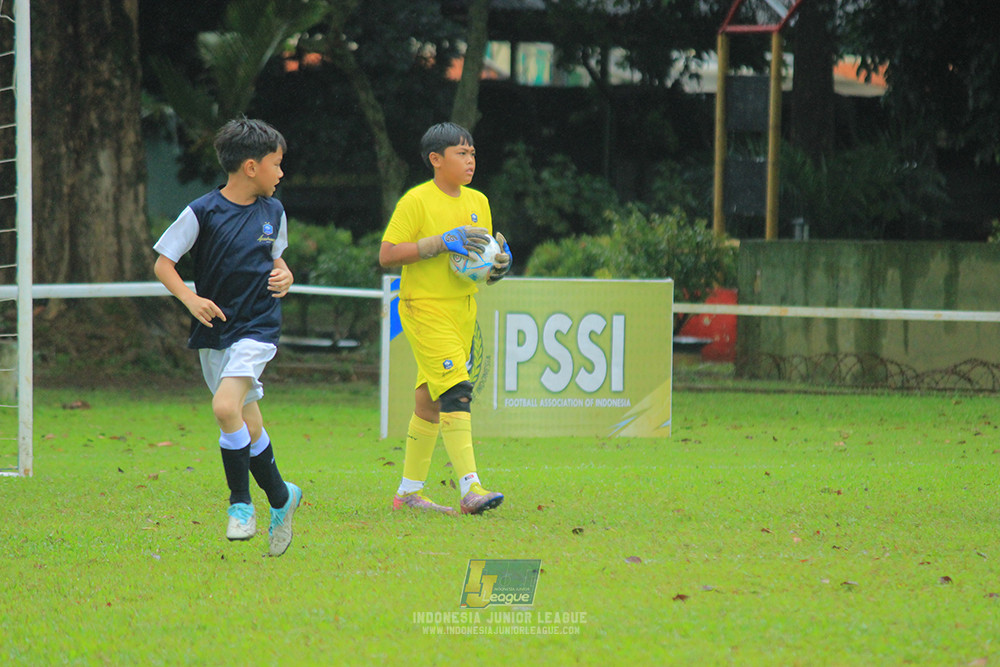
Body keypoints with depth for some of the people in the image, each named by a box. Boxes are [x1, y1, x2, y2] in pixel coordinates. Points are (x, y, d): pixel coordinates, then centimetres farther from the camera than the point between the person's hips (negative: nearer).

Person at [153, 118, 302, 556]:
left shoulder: (273, 212, 5)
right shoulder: (202, 213, -7)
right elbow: (163, 264, -4)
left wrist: (283, 277, 1)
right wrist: (191, 299, -19)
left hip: (257, 328, -1)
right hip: (213, 331, 1)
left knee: (226, 406, -23)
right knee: (248, 426, 8)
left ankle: (240, 503, -10)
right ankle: (280, 497, 30)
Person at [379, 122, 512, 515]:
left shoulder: (478, 202, 12)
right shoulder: (416, 201, -9)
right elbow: (387, 256, -13)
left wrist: (499, 264, -1)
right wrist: (441, 242, -20)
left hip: (463, 307, 7)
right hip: (425, 308, -7)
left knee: (430, 401, 12)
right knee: (455, 393, -18)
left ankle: (409, 491, 20)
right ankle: (470, 489, -24)